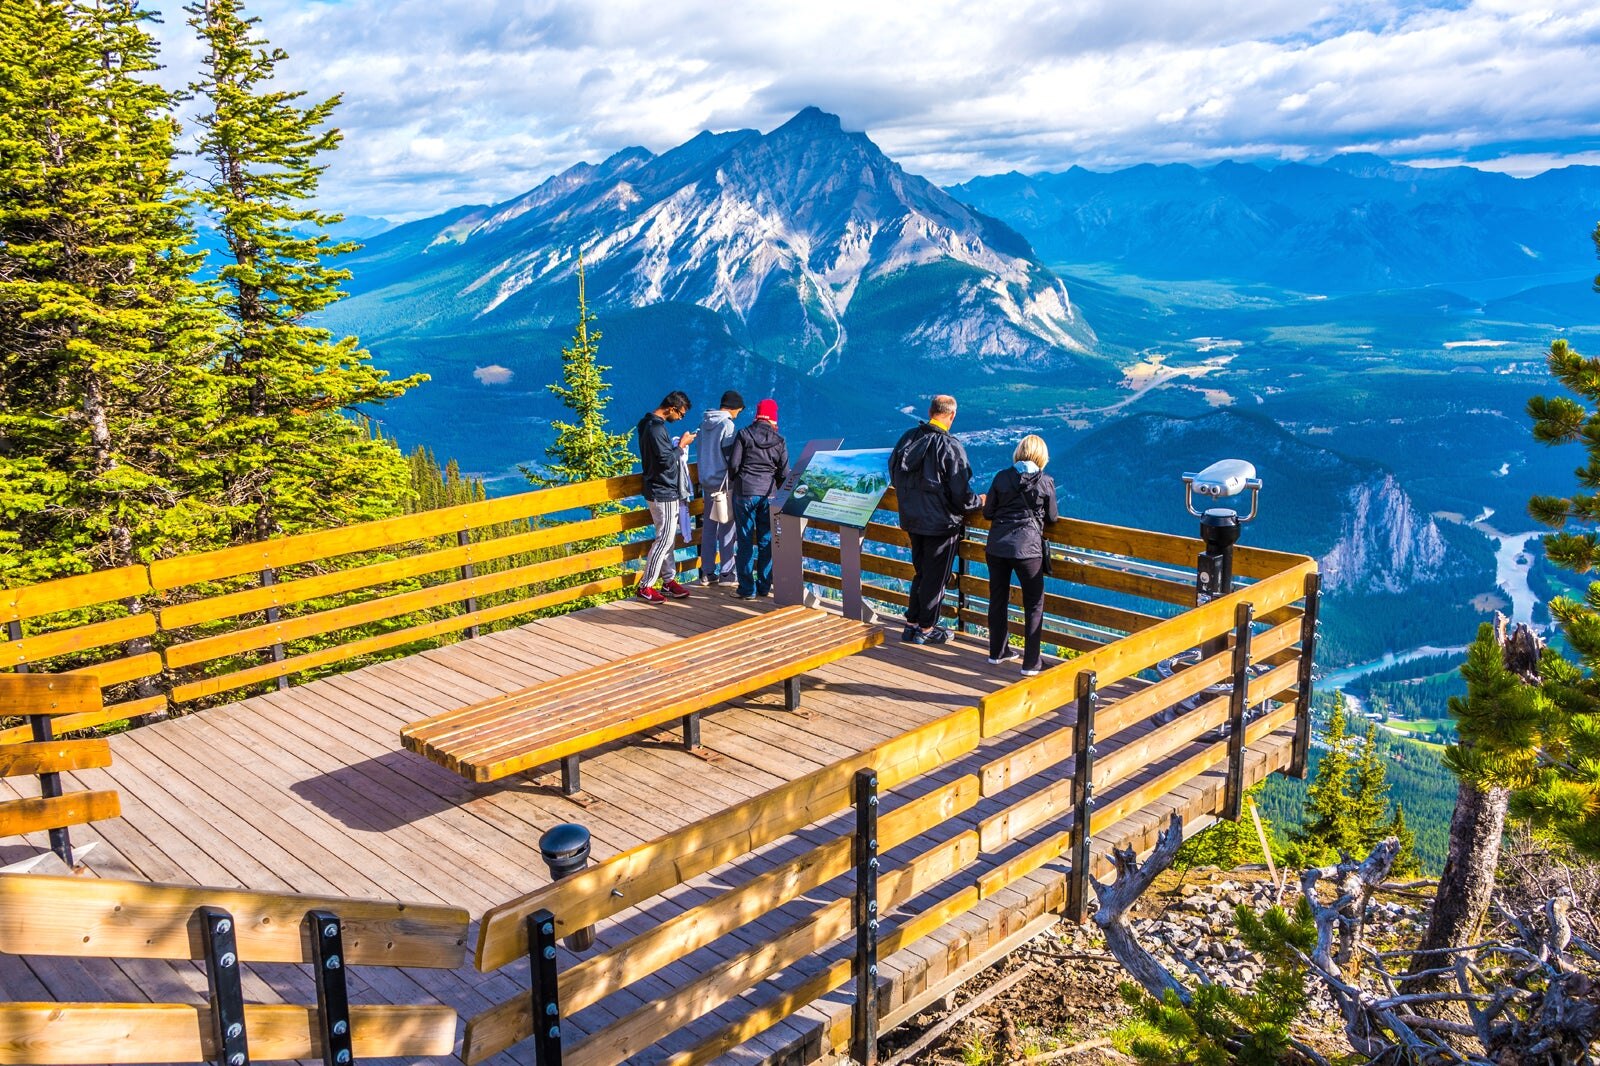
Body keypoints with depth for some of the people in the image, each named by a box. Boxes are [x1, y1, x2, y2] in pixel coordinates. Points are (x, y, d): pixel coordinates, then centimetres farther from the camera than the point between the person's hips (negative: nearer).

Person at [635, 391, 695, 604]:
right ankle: (645, 586, -1)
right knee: (664, 539, -6)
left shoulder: (653, 424, 11)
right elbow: (666, 461, -23)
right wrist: (681, 445, -12)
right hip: (662, 493, -10)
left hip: (666, 492, 10)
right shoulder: (655, 428, -21)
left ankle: (669, 581, 23)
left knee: (669, 538, 15)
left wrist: (677, 445, 7)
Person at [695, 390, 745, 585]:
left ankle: (707, 572, 14)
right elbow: (730, 455, -16)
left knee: (708, 526, 10)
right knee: (727, 527, 1)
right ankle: (726, 572, 5)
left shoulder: (704, 423, 8)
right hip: (724, 481, -7)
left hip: (706, 480, 7)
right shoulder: (727, 424, -14)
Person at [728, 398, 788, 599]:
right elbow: (784, 473, 3)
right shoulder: (779, 441, 2)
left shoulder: (744, 434, -2)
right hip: (768, 494, 2)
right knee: (766, 541, 11)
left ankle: (747, 589, 4)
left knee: (745, 541, 3)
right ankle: (764, 586, 16)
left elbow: (733, 464, -5)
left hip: (744, 492, -2)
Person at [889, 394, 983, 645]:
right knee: (935, 576, 8)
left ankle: (911, 624, 26)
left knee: (920, 572, 21)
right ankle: (926, 629, 17)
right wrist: (979, 501, 2)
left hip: (911, 520, 6)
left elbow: (894, 476, 11)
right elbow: (961, 495, -19)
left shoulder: (908, 438, -2)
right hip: (941, 522, -6)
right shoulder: (950, 447, -20)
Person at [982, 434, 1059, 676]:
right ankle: (1030, 663, 6)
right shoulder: (1046, 482, -3)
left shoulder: (1002, 477, 2)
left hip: (997, 546, 3)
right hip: (1027, 548, -3)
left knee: (998, 599, 16)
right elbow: (1052, 517, 7)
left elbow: (988, 512, 6)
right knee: (1034, 604, 7)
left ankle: (998, 652, 30)